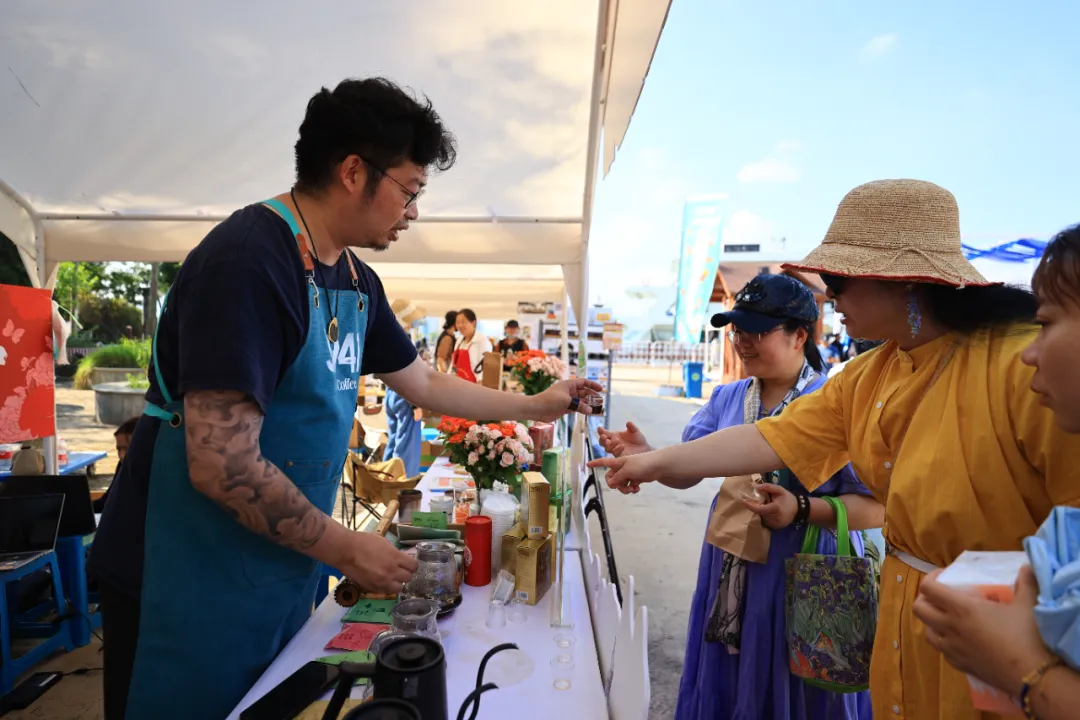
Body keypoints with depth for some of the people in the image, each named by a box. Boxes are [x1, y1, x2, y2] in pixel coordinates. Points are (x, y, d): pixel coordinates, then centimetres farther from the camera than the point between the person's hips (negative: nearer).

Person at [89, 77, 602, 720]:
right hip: (194, 587, -7)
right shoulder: (247, 262, -24)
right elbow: (222, 466, -28)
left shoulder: (357, 282, 4)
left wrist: (536, 406, 16)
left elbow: (423, 383, 15)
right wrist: (345, 550, -16)